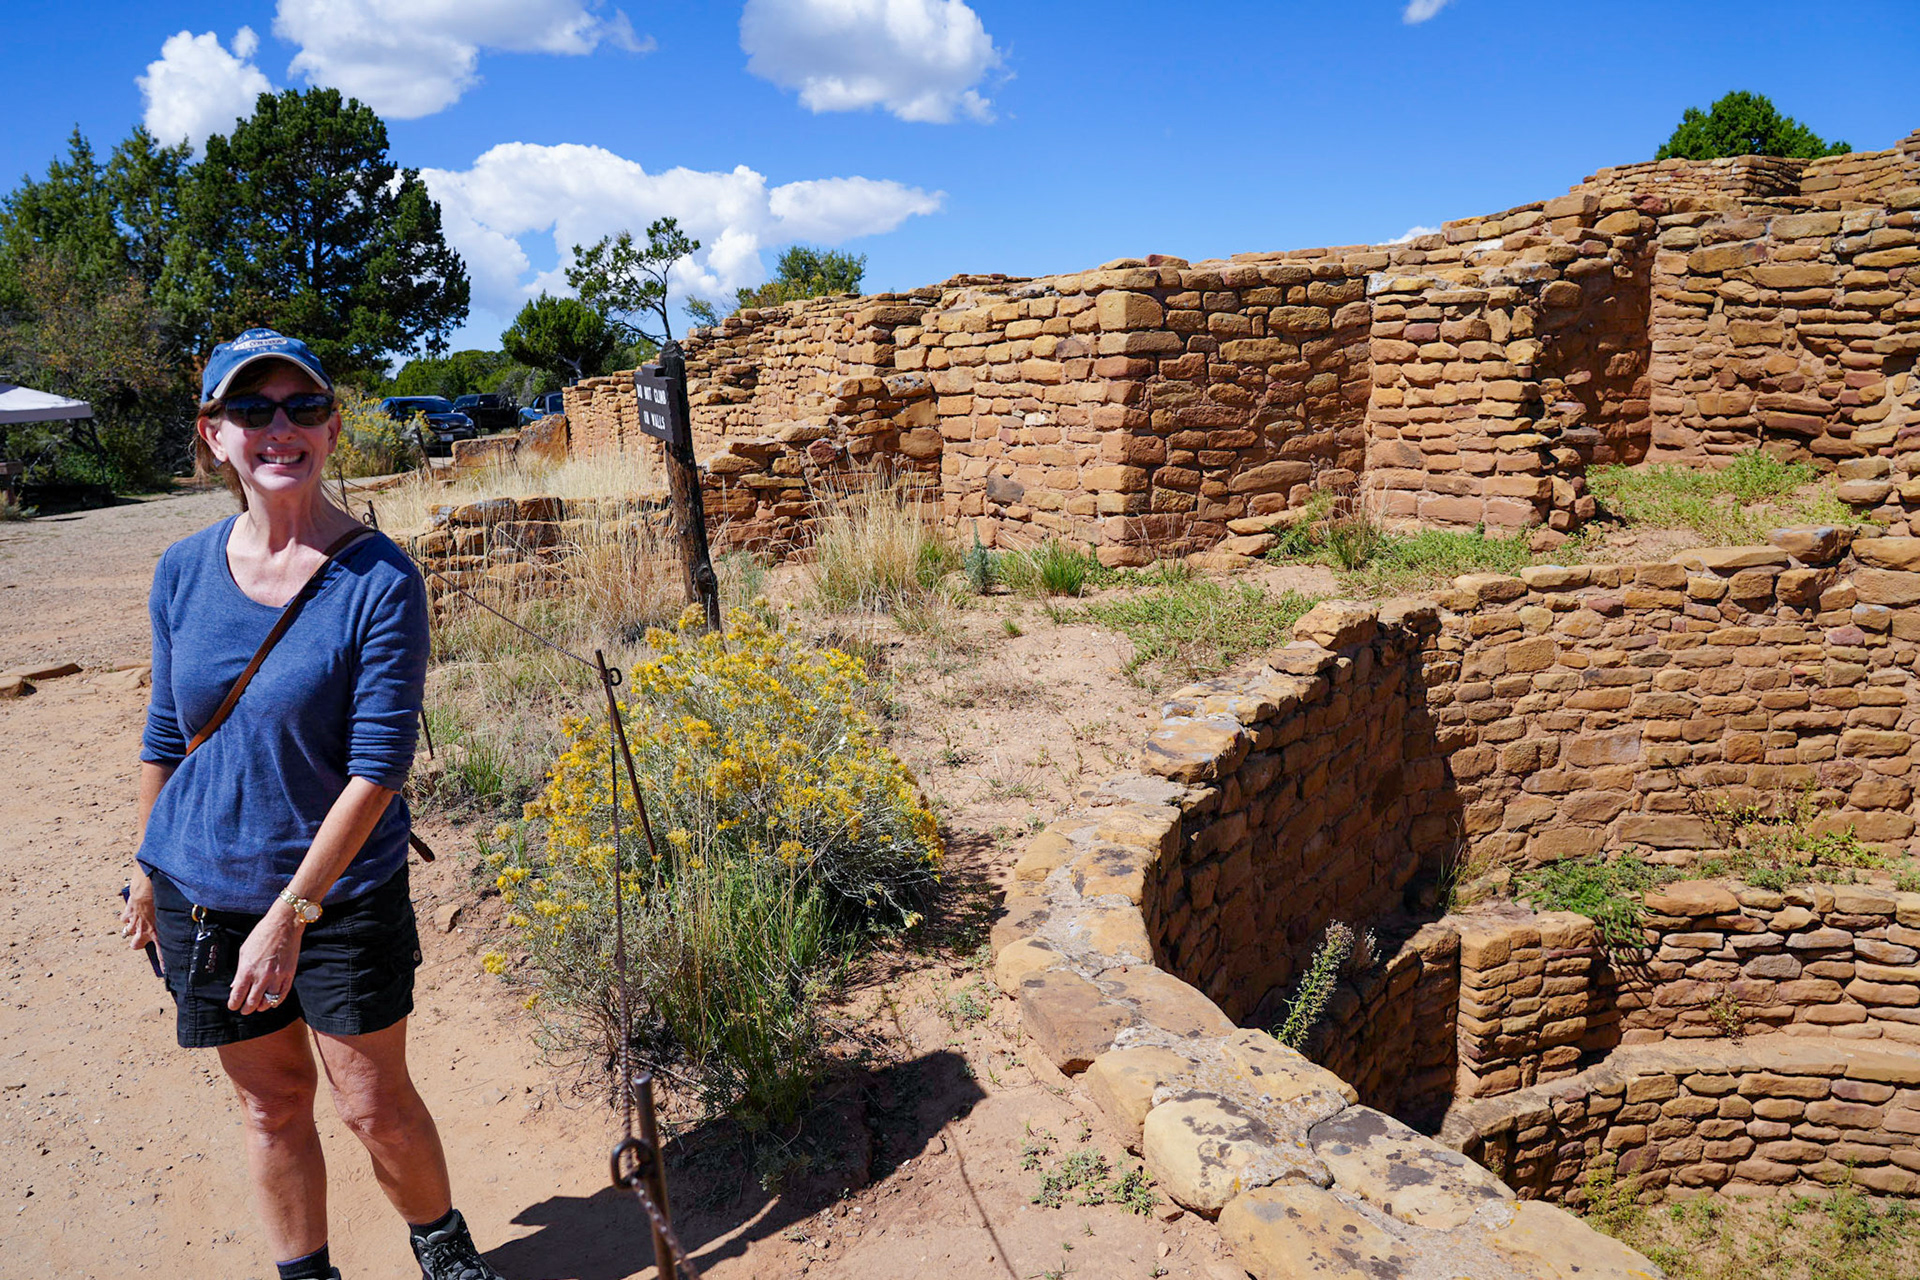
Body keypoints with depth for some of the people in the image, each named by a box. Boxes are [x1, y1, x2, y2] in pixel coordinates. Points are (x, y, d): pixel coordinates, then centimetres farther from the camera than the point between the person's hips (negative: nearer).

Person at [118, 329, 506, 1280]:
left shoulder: (379, 580, -17)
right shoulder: (183, 573, -3)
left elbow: (377, 767, -19)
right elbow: (165, 736, 10)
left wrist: (290, 913, -21)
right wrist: (147, 871, 16)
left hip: (344, 893, -3)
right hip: (205, 892, 4)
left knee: (375, 1106, 8)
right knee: (271, 1103, 16)